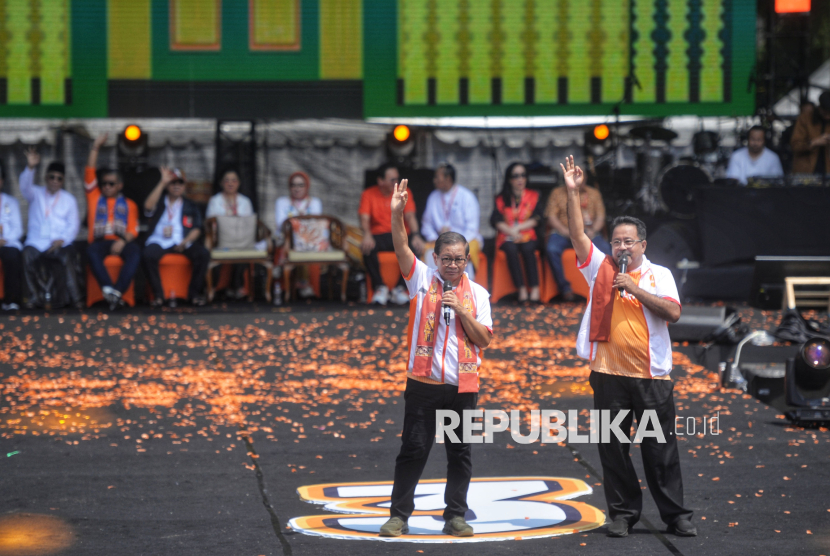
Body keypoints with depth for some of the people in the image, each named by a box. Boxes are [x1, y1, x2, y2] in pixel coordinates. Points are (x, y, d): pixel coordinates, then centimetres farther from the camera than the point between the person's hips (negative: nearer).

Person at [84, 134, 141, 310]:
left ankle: (117, 290, -46)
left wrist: (123, 241, -13)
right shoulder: (94, 198, 25)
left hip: (122, 241, 0)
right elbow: (89, 173, 14)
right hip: (100, 240, 0)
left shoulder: (129, 204, 21)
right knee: (91, 251, -37)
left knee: (135, 252, -35)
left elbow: (133, 229, 8)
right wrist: (95, 148, 11)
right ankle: (108, 288, -48)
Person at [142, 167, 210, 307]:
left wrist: (185, 242, -12)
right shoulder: (159, 203, 16)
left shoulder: (191, 206, 19)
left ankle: (194, 292, -16)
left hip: (184, 242, 1)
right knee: (149, 255, -34)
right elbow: (148, 206, -9)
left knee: (203, 254, -28)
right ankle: (158, 294, -21)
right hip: (160, 241, -1)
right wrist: (162, 183, -10)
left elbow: (196, 229, 8)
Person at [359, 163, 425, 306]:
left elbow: (410, 216, -2)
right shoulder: (369, 194, 4)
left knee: (416, 247, -32)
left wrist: (415, 235, -22)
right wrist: (367, 235, -29)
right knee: (367, 247, -36)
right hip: (378, 236, -1)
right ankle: (380, 287, -20)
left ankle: (400, 289, -21)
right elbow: (364, 218, -7)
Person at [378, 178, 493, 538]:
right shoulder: (422, 280, 1)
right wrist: (397, 213, -27)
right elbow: (401, 247, -13)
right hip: (423, 382, -2)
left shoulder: (477, 293, 5)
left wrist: (461, 310, -11)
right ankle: (399, 516, 7)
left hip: (462, 385, 2)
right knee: (413, 450, 1)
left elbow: (484, 340, 0)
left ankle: (455, 516, 15)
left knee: (460, 453, 6)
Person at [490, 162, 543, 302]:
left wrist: (518, 228, -11)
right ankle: (521, 289, -37)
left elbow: (536, 219, 1)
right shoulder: (501, 199, 13)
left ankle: (535, 289, -38)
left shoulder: (533, 196, 14)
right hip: (507, 238, 0)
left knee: (528, 249, -34)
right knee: (511, 249, -33)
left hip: (527, 237, 0)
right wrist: (511, 231, -16)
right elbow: (495, 220, 0)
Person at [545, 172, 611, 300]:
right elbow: (552, 217, 3)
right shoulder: (557, 193, 12)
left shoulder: (594, 193, 17)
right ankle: (565, 288, -25)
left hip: (588, 231, 1)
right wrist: (567, 232, -14)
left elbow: (600, 217, 10)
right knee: (552, 249, -34)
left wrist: (592, 231, -12)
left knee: (605, 249, -30)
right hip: (563, 231, -1)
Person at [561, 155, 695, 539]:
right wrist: (572, 192, -8)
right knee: (613, 448, 6)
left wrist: (635, 289, -15)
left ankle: (676, 514, 11)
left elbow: (673, 313, -10)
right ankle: (622, 512, 17)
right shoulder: (600, 268, 7)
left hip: (651, 376, -2)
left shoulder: (658, 274, 4)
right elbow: (577, 233, 0)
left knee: (661, 449, 3)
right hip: (609, 374, 2)